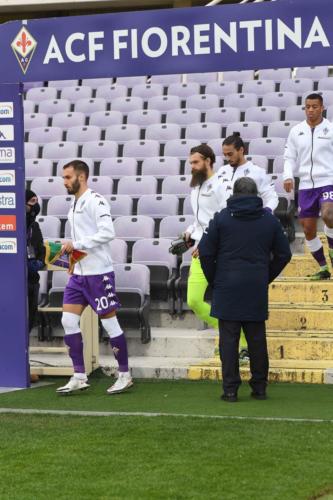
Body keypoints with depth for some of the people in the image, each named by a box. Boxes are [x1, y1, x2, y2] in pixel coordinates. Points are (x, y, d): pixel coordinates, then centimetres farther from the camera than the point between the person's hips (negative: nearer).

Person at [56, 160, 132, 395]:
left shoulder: (95, 201, -12)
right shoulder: (75, 204, 16)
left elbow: (107, 232, -23)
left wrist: (77, 244, -21)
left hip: (98, 272, -9)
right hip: (79, 273, 9)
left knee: (109, 322, -1)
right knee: (68, 320, 1)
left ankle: (125, 375, 9)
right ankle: (79, 377, 5)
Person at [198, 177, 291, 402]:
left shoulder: (222, 217, -1)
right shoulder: (270, 220, 5)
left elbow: (205, 252, -2)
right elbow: (284, 254, 9)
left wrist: (214, 280, 9)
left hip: (227, 289, -2)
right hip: (257, 291, 2)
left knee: (229, 338, 0)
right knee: (257, 339, 9)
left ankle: (230, 388, -3)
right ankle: (260, 387, 13)